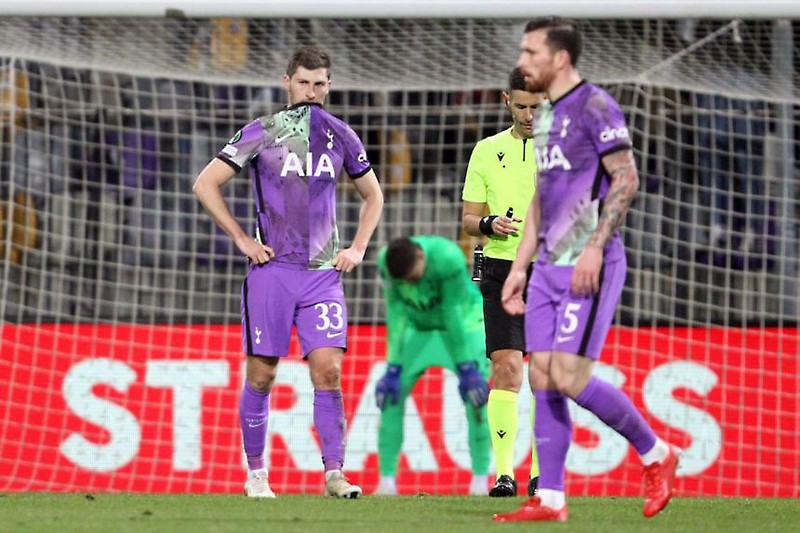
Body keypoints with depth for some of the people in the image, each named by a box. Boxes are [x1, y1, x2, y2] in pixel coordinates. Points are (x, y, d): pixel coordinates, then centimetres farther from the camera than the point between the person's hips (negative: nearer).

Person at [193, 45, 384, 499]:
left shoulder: (341, 137, 9)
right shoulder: (261, 133, -1)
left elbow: (373, 195, 23)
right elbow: (206, 185, 1)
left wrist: (359, 248, 10)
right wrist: (242, 239, -4)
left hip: (324, 271, 2)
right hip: (273, 269, -2)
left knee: (328, 370, -10)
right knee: (262, 375, 2)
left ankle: (334, 472, -9)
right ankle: (256, 473, 14)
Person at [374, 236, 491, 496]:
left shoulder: (448, 258, -37)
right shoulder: (386, 261, -26)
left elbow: (452, 314, -32)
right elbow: (396, 313, -22)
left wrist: (466, 369, -27)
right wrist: (393, 369, -24)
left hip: (463, 318, -3)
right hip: (419, 324, 3)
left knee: (476, 392, -18)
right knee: (391, 392, -9)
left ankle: (480, 478, -10)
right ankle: (387, 478, -5)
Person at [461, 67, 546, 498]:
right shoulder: (487, 151, 10)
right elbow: (468, 218, 10)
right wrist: (490, 225, -11)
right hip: (502, 271, 0)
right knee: (506, 366, -12)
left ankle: (540, 474, 10)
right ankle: (504, 473, -16)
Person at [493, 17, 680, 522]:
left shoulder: (596, 107, -9)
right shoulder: (545, 116, 17)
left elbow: (626, 179, -15)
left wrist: (594, 247, -22)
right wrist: (519, 267, 20)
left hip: (589, 267, -9)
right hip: (550, 267, 9)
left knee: (570, 377, -14)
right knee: (543, 378, 2)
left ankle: (656, 455, 4)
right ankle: (549, 500, 4)